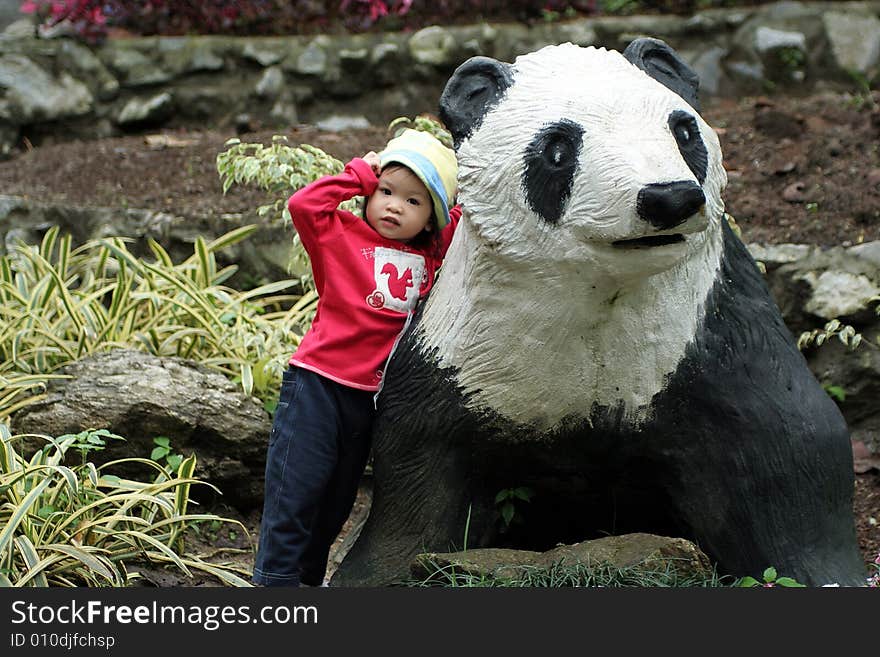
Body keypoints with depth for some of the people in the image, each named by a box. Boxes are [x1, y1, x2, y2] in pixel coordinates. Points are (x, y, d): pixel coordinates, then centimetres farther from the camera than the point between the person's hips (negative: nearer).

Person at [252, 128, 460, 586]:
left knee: (337, 500, 17)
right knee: (296, 489, -5)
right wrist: (359, 174, -10)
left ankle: (309, 576, 31)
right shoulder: (343, 234, -2)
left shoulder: (431, 258, 9)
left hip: (367, 395, 5)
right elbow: (302, 205, -16)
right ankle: (275, 579, 2)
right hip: (316, 383, -5)